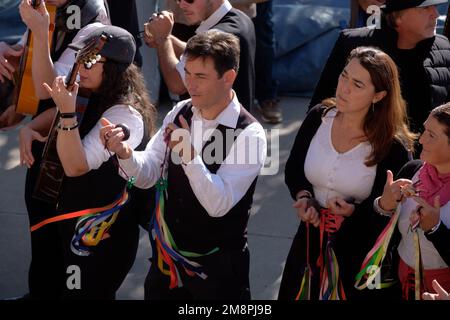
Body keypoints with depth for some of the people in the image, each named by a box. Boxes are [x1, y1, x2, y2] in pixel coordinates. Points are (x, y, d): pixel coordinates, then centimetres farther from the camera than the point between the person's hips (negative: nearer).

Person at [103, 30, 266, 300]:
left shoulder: (249, 134, -21)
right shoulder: (180, 113, -2)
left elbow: (219, 204, -26)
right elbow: (147, 175, -1)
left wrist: (190, 155, -39)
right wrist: (125, 153, -22)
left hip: (217, 267, -5)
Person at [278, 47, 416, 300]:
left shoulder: (393, 147, -19)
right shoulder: (318, 118, -5)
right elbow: (293, 170, 7)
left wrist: (354, 211, -27)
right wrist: (303, 197, -12)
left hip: (359, 252, -4)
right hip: (310, 240, 4)